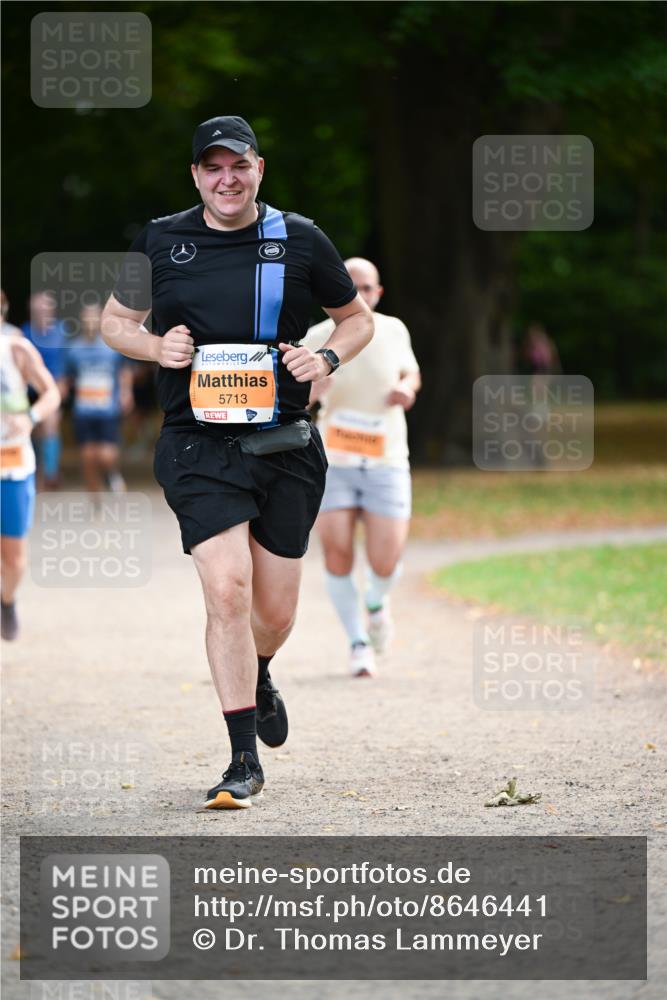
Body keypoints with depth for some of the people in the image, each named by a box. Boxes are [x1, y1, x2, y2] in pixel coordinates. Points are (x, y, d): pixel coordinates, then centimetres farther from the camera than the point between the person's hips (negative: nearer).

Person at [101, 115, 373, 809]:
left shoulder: (300, 240, 4)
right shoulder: (161, 242, 3)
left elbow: (357, 318, 16)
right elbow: (114, 321, 15)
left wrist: (327, 358, -5)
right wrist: (155, 346, -6)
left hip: (285, 446, 2)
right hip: (199, 446, -2)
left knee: (275, 609, 8)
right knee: (227, 591, -17)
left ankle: (258, 676, 46)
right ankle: (244, 763, -11)